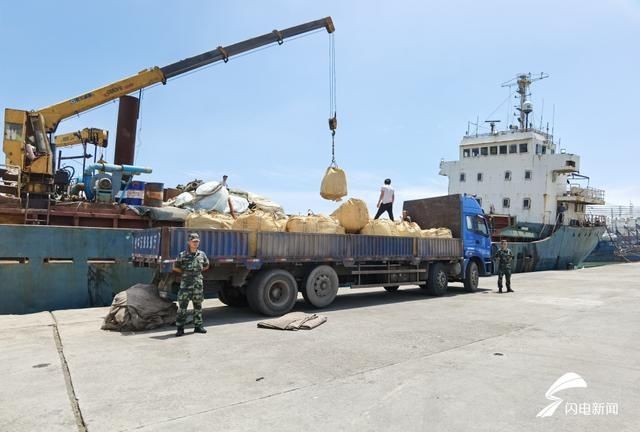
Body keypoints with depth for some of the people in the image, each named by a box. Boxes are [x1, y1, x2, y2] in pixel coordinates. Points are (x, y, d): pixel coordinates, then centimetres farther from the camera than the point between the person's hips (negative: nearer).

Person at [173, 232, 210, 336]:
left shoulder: (202, 254, 5)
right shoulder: (183, 255, -4)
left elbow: (206, 266, 21)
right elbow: (175, 267, 6)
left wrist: (198, 271, 10)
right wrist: (185, 272, 4)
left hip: (198, 282, 3)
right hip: (186, 283, -3)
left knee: (198, 305, 10)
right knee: (182, 305, -4)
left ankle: (198, 326, 20)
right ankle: (180, 328, 2)